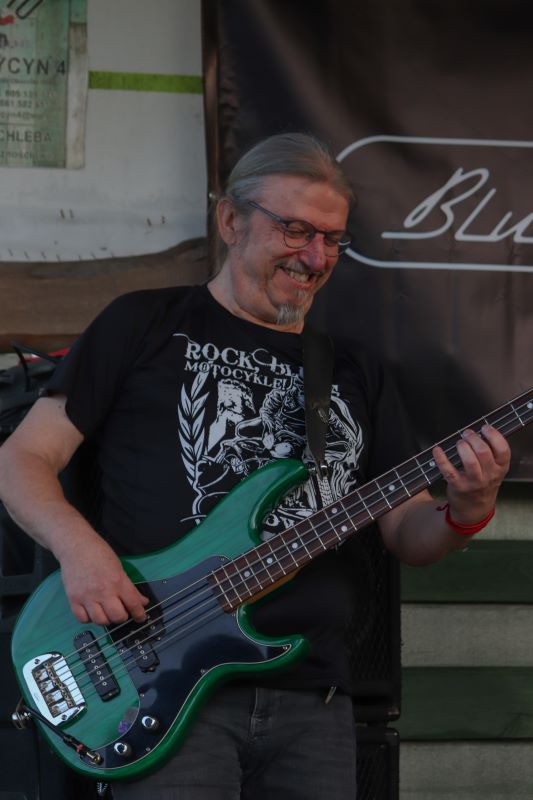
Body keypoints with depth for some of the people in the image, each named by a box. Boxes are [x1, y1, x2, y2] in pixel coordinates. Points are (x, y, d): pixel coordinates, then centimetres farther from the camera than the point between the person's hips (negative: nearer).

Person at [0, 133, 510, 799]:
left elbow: (406, 534, 18)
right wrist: (78, 546, -14)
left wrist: (465, 513, -5)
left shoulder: (354, 372, 19)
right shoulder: (146, 325, 7)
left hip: (311, 702, 4)